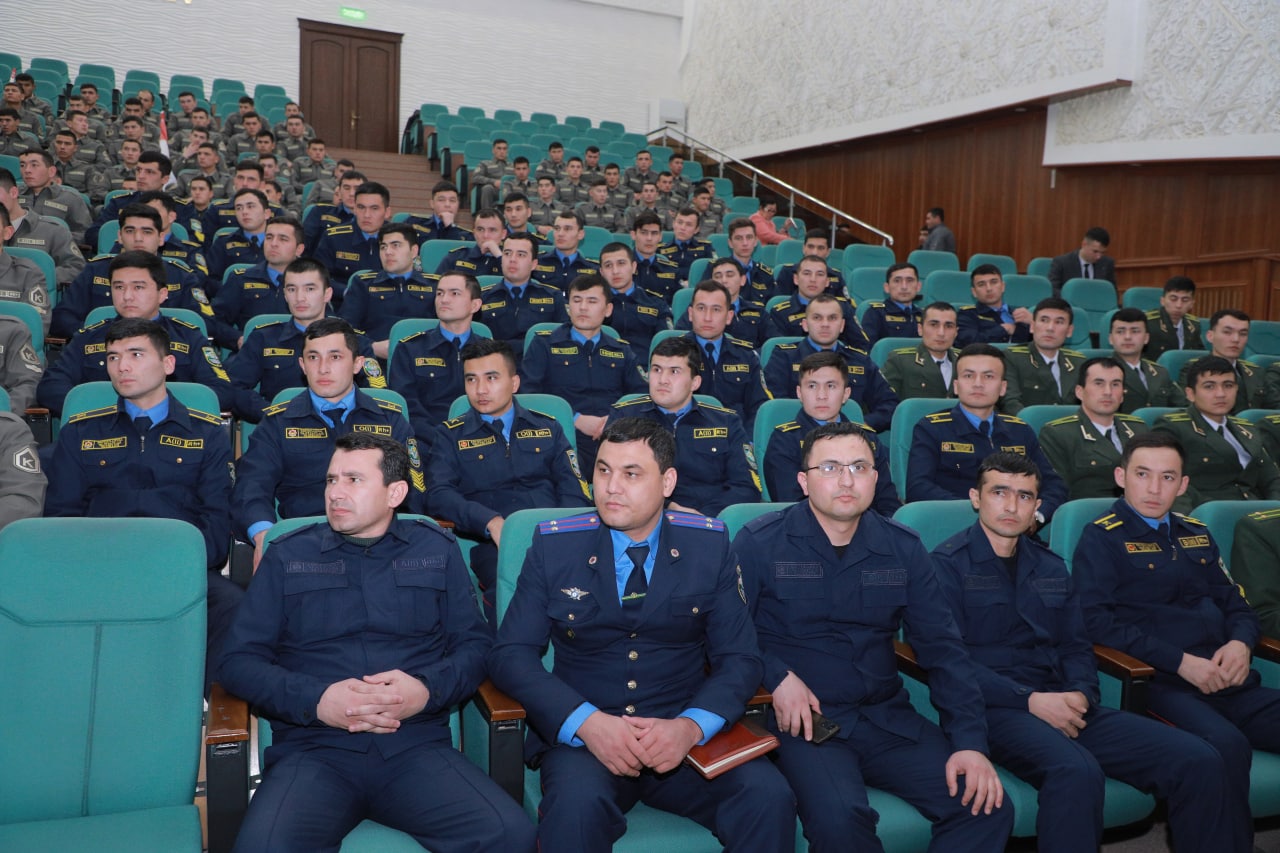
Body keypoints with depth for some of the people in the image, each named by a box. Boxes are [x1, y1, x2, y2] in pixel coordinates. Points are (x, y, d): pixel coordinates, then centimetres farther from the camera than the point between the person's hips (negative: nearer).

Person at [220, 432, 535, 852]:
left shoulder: (437, 550, 15)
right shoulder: (287, 557, 13)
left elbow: (475, 644, 11)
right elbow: (239, 660, 8)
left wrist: (427, 689, -11)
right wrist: (317, 700, -10)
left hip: (417, 748, 1)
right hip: (313, 749, 0)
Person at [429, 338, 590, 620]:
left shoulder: (546, 428, 21)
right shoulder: (449, 435, 16)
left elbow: (574, 490, 11)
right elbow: (439, 494, 1)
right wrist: (491, 522, -18)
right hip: (494, 543, -2)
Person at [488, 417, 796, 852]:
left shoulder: (709, 546, 3)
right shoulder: (554, 546, 2)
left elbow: (739, 659, 2)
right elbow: (511, 654, -2)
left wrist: (691, 726, -18)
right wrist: (587, 722, -18)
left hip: (687, 736, 2)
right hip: (581, 736, -1)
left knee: (769, 798, -24)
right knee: (577, 804, -34)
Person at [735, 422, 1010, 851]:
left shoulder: (903, 548, 6)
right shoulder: (760, 542, -5)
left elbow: (942, 648, 4)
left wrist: (970, 742, -5)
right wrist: (777, 677, -20)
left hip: (887, 717, 4)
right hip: (805, 720, -4)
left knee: (988, 808, -12)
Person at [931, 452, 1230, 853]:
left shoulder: (1051, 567, 19)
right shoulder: (948, 564, -2)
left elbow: (1076, 646, 17)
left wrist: (1080, 693, -6)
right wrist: (1030, 700, -17)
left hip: (1061, 705, 6)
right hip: (994, 708, -6)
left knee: (1199, 761, -10)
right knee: (1077, 771, -36)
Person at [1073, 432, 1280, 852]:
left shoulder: (1196, 534, 21)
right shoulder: (1102, 537, 0)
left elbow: (1235, 604, 23)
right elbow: (1097, 620, -10)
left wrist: (1241, 644, 0)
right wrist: (1181, 661, -14)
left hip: (1229, 682, 6)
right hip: (1159, 683, -6)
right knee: (1226, 745, -32)